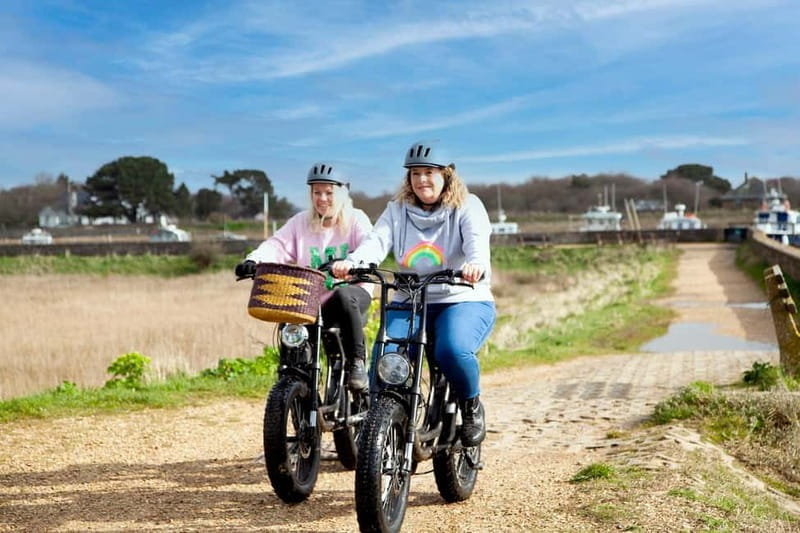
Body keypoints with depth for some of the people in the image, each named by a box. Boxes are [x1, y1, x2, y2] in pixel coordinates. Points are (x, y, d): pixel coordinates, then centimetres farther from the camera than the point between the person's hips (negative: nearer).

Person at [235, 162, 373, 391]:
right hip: (312, 302, 3)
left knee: (343, 296, -37)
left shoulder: (356, 220, 2)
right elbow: (277, 245, -3)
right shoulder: (301, 222, 10)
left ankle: (357, 362, -27)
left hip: (352, 290, -3)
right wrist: (253, 260, -25)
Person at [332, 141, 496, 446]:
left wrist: (476, 265, -43)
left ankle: (471, 405, -3)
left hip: (464, 301, -3)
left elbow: (477, 241, -18)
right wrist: (352, 261, -31)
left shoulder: (467, 207, 2)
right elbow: (377, 241, -8)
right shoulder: (397, 210, 10)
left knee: (453, 350, -33)